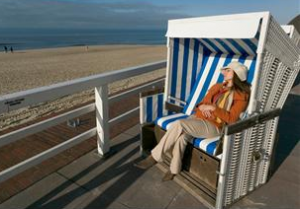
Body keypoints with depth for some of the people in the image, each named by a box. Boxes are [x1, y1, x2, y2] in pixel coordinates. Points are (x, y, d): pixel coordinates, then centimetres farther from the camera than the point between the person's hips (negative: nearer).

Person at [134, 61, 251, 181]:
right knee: (181, 136, -28)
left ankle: (155, 157, -18)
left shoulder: (241, 96, -1)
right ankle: (174, 170, -11)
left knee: (179, 124, -29)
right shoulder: (217, 87, 17)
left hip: (214, 127, -5)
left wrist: (213, 108, -17)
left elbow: (231, 119, -11)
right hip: (198, 118, 6)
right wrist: (201, 107, -4)